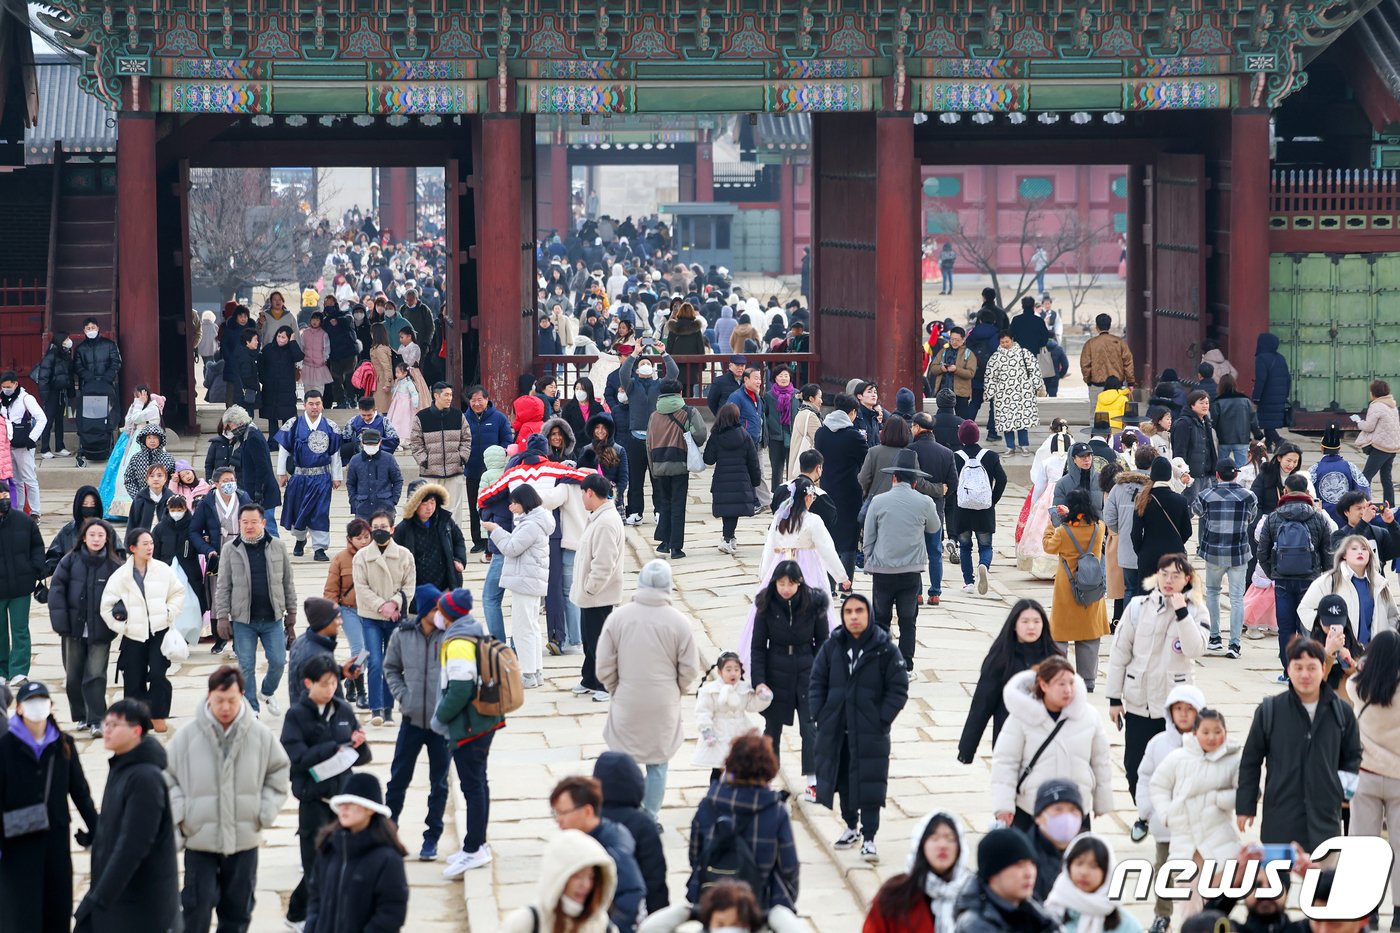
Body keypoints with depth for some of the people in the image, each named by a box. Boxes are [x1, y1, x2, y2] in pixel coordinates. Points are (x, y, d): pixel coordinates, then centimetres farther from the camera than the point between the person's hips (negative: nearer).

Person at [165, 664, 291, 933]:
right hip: (199, 838, -2)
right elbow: (167, 775, 2)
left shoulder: (260, 735, -6)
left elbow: (279, 773, 9)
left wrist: (265, 813, 1)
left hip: (245, 839, 2)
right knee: (197, 906, -2)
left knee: (238, 910, 13)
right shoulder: (188, 736, -10)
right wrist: (179, 815, -5)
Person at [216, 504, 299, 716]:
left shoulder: (278, 547, 2)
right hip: (243, 620, -1)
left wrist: (291, 613, 7)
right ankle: (251, 709, 13)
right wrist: (222, 617, -5)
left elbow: (288, 583, 8)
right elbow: (223, 587, 0)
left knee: (278, 661, 0)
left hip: (273, 618, 1)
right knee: (246, 666, 2)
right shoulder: (230, 551, -1)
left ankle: (267, 693, 30)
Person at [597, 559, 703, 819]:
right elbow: (690, 670, -4)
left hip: (626, 703, 0)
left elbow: (605, 667, -4)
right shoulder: (680, 622, -12)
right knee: (657, 764, 12)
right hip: (664, 706, 0)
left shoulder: (618, 617, -10)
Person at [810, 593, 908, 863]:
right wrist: (820, 716, -2)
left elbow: (898, 689, -5)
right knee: (843, 781, 15)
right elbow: (817, 684, 7)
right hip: (835, 730, 4)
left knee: (870, 785, -6)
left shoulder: (885, 649, -7)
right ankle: (851, 828, 33)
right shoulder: (832, 646, 2)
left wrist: (881, 720, -12)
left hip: (871, 732, -4)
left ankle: (868, 838, -1)